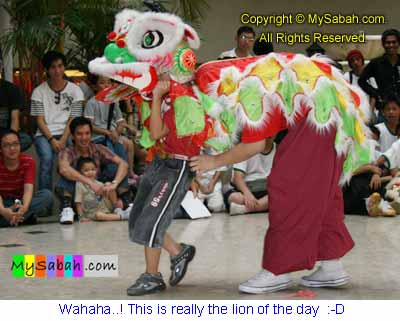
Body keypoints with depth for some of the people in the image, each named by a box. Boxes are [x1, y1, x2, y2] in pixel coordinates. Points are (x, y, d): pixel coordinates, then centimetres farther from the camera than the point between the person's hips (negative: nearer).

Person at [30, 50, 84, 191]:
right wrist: (52, 140, -14)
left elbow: (73, 120, 1)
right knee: (47, 158, -30)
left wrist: (63, 140, -14)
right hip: (45, 134, 0)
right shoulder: (39, 92, 7)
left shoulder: (75, 90, 7)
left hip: (66, 133, 0)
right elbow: (40, 120, 1)